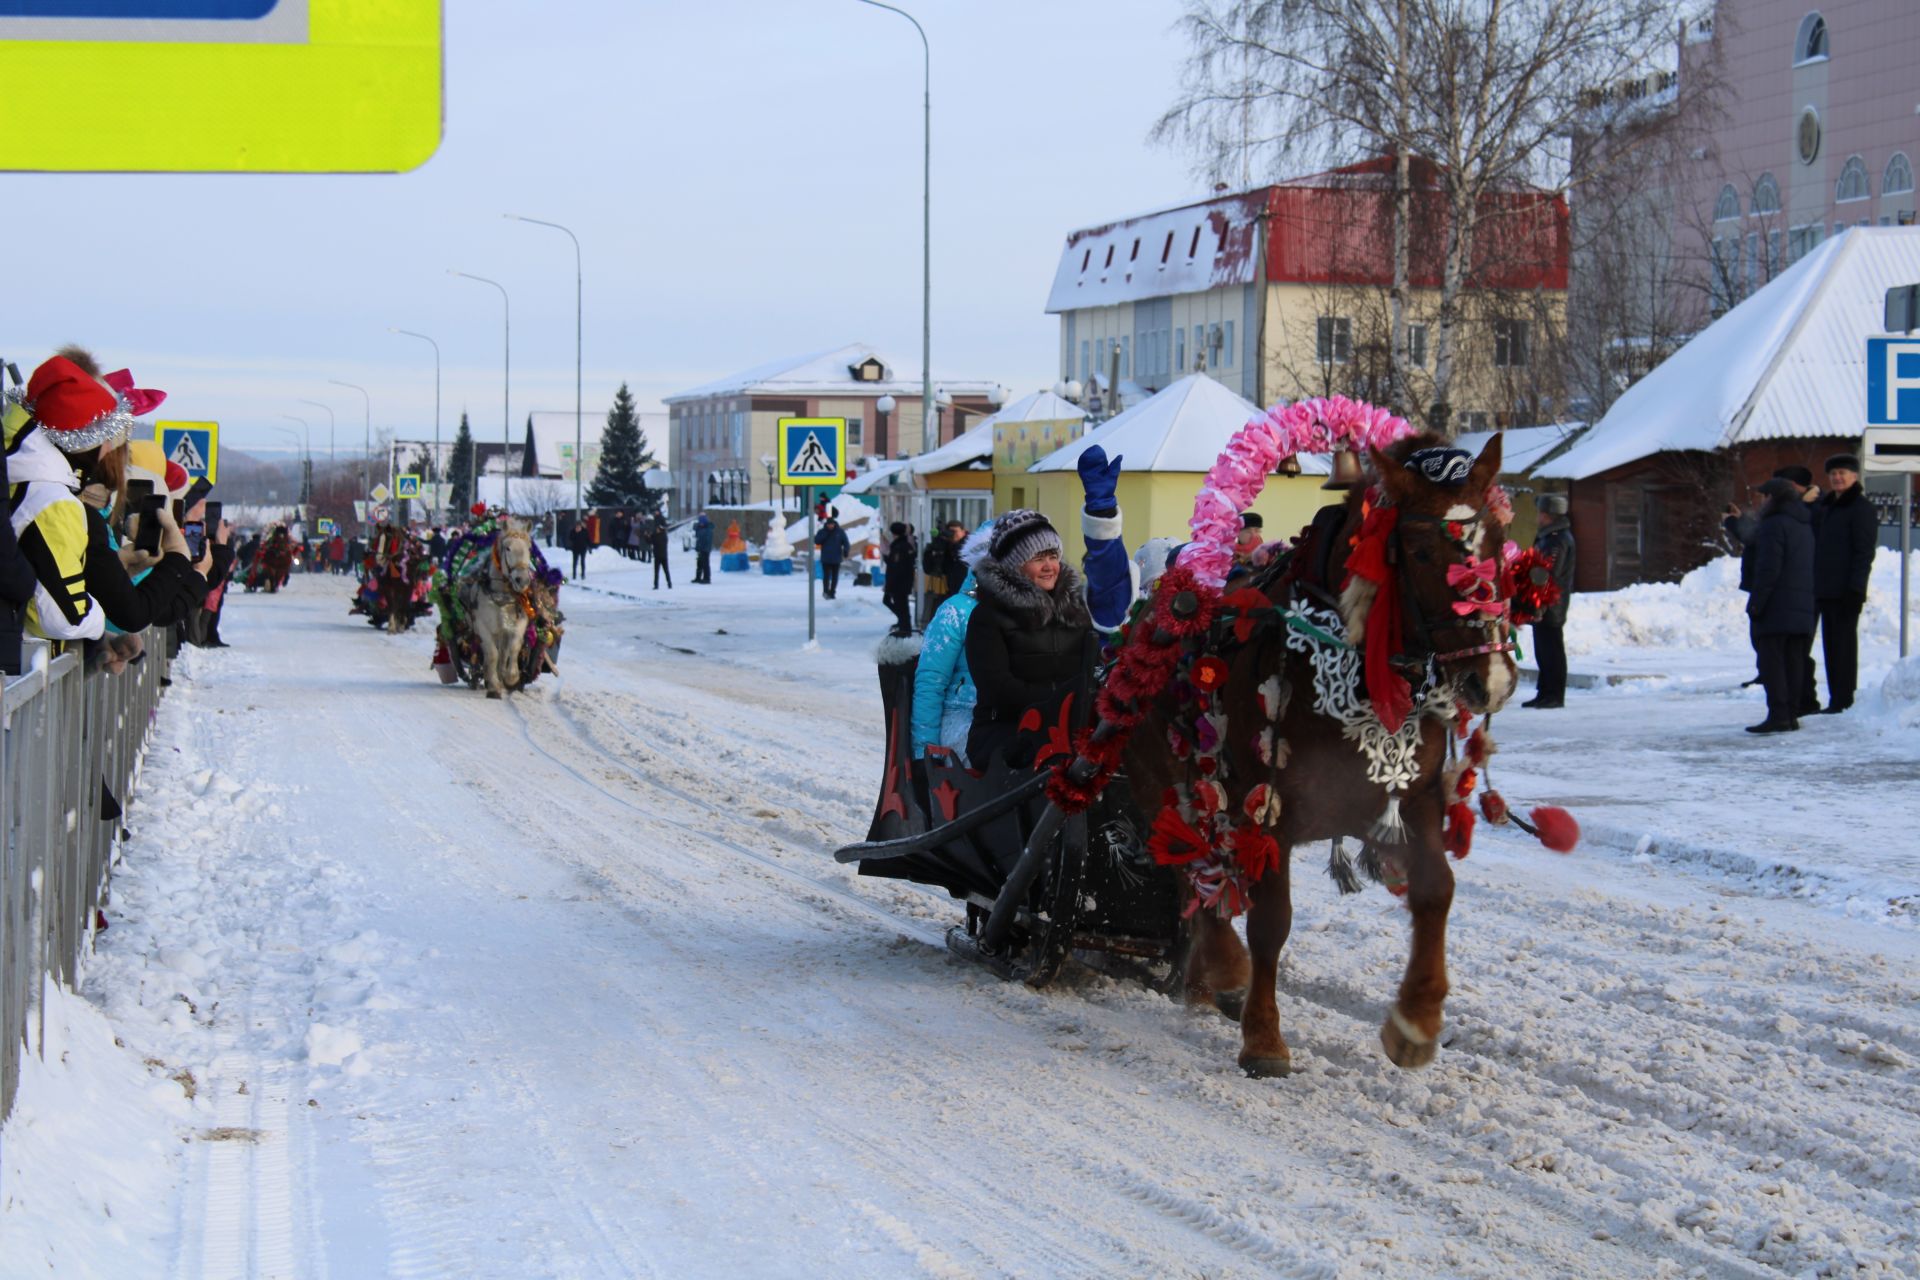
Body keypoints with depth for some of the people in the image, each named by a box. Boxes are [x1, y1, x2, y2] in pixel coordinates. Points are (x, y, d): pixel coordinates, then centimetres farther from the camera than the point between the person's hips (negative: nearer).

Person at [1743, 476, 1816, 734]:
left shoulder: (1774, 525, -13)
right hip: (1802, 605, 9)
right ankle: (1792, 714, 14)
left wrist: (1756, 603, -17)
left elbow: (1768, 570, -20)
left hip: (1776, 607, -9)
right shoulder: (1805, 525, 17)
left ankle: (1778, 715, -15)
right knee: (1792, 660, 12)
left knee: (1771, 661, -9)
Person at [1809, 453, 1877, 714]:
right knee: (1831, 644, 9)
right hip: (1824, 591, 8)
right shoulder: (1823, 507, 18)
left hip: (1845, 592, -8)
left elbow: (1864, 552, -12)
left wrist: (1855, 588, -19)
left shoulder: (1861, 508, -6)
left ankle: (1842, 702, -3)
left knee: (1843, 643, -5)